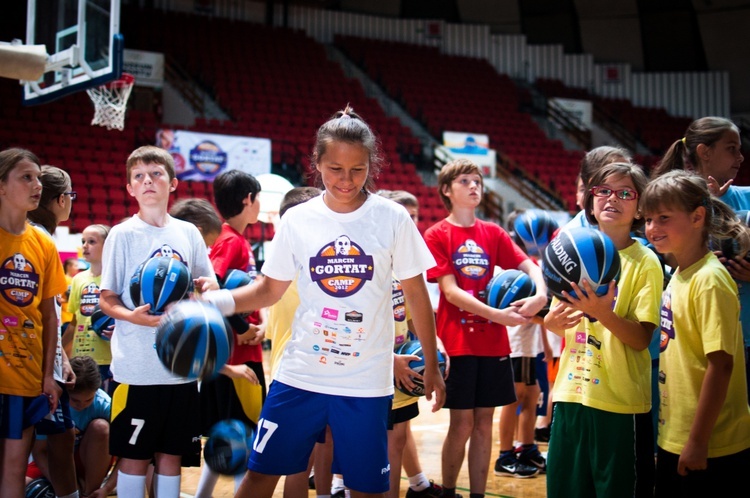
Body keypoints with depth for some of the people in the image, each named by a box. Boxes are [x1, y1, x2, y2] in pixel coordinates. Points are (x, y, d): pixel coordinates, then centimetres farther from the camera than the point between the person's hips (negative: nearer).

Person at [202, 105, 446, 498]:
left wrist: (431, 365, 6)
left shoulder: (392, 218, -4)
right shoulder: (296, 220, -1)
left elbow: (416, 293, 3)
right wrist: (214, 301, -11)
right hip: (299, 375, 1)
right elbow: (269, 289, 7)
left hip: (367, 381, -1)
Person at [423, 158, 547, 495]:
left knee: (484, 423, 9)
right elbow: (451, 291, -12)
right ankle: (447, 491, 18)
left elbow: (529, 265, 2)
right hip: (458, 341, -4)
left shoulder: (493, 233, 10)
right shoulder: (437, 235, -4)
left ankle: (478, 493, 18)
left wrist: (540, 294, -21)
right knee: (462, 424, 0)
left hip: (493, 341, 4)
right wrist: (497, 314, -23)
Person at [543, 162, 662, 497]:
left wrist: (602, 314, -28)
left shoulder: (645, 262, -6)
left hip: (621, 401, -4)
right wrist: (553, 321, -9)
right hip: (572, 393, 5)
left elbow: (641, 338, -13)